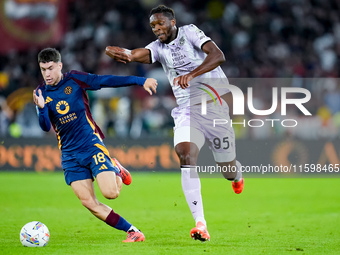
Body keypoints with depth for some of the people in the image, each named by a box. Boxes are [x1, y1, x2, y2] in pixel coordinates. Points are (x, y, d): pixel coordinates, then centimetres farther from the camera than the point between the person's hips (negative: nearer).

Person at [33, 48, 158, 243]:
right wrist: (41, 108, -29)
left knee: (110, 193, -18)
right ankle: (133, 232, 2)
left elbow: (108, 81, -7)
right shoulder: (41, 93, 2)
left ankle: (116, 171, 17)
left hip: (91, 144, -3)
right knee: (89, 202, -8)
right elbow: (45, 127, -8)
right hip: (70, 155, 3)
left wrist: (140, 81, -15)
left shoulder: (75, 80, -3)